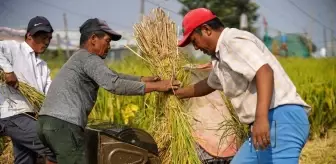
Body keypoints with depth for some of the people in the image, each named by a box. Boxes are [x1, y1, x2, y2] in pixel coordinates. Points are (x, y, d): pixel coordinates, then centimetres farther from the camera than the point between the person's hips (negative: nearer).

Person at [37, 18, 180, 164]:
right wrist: (155, 87, -15)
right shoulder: (88, 58, -6)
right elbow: (115, 84, -18)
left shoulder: (80, 58, 26)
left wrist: (143, 79, 17)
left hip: (47, 121, 10)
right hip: (64, 124, -10)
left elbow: (112, 77, 25)